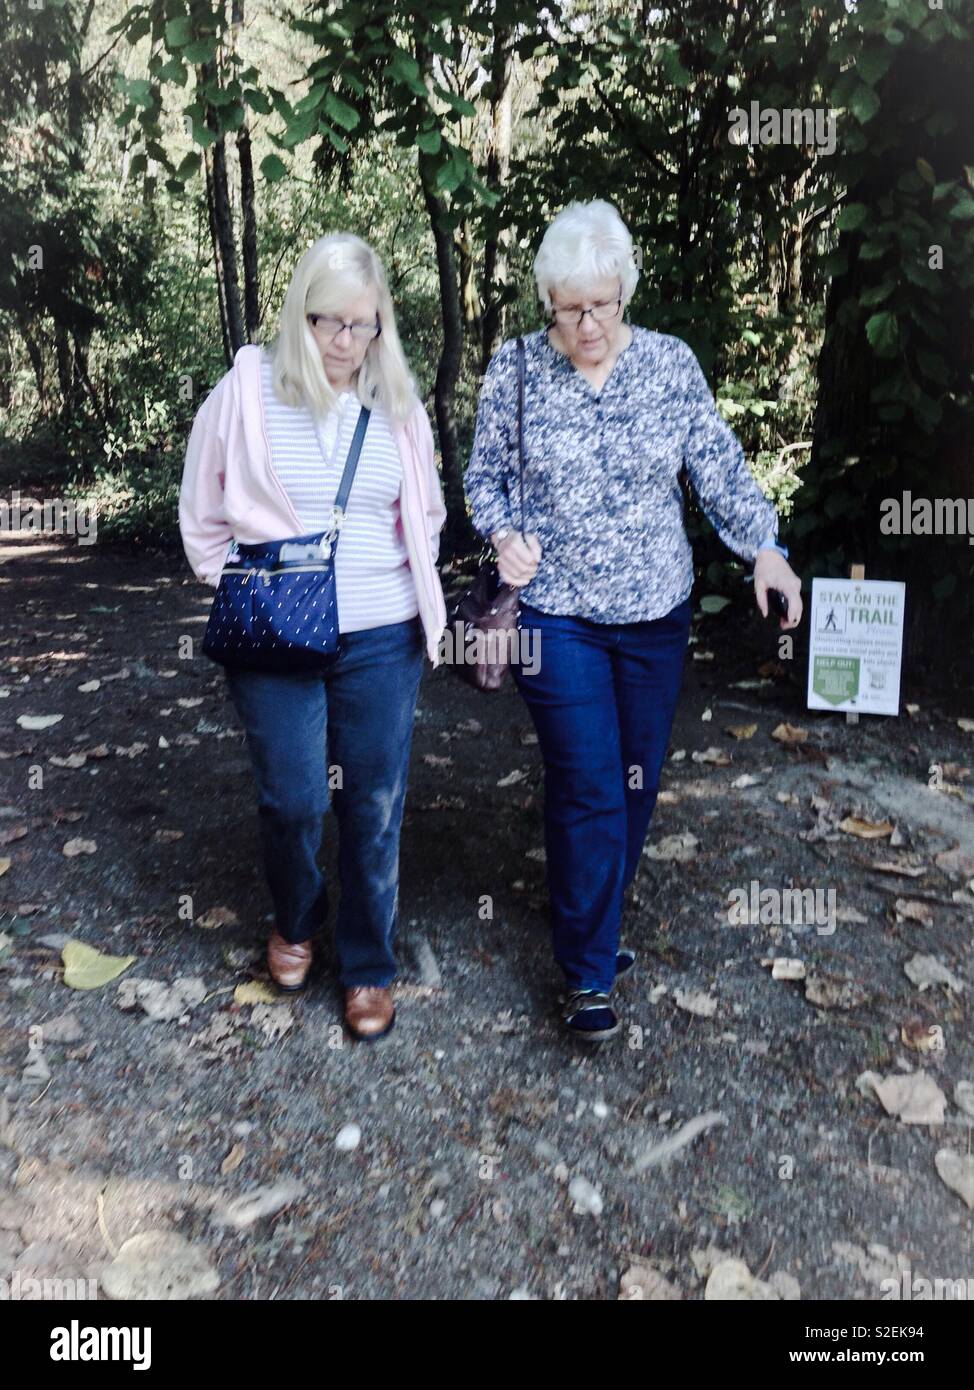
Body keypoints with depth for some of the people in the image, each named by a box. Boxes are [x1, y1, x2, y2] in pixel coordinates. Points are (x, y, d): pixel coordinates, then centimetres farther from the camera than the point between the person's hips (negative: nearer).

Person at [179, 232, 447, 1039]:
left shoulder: (398, 406, 4)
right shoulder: (247, 391, -3)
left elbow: (427, 517, 17)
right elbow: (204, 515, 6)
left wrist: (414, 594, 9)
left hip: (382, 639, 2)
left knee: (375, 804, 7)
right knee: (293, 799, 2)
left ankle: (370, 967, 26)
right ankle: (295, 920, 36)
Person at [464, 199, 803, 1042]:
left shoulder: (672, 364, 0)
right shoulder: (515, 371, -3)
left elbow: (719, 469, 2)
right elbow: (484, 477, 5)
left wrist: (764, 548, -12)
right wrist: (504, 535, -15)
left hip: (656, 613, 3)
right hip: (557, 616, -3)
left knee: (637, 782, 12)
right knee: (589, 791, -5)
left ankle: (597, 921, 37)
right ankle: (589, 972, 13)